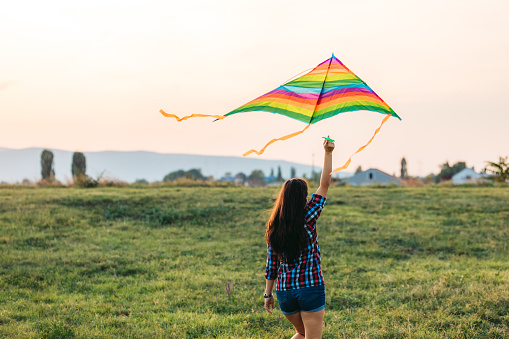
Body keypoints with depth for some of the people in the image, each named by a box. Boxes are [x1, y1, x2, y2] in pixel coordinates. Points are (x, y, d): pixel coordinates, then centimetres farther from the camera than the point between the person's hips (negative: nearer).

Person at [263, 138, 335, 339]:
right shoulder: (307, 220, -11)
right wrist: (328, 153, -4)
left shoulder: (274, 228, 0)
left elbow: (271, 264, 5)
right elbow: (324, 184, -7)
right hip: (310, 288, -5)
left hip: (284, 291, 5)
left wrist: (268, 294, 14)